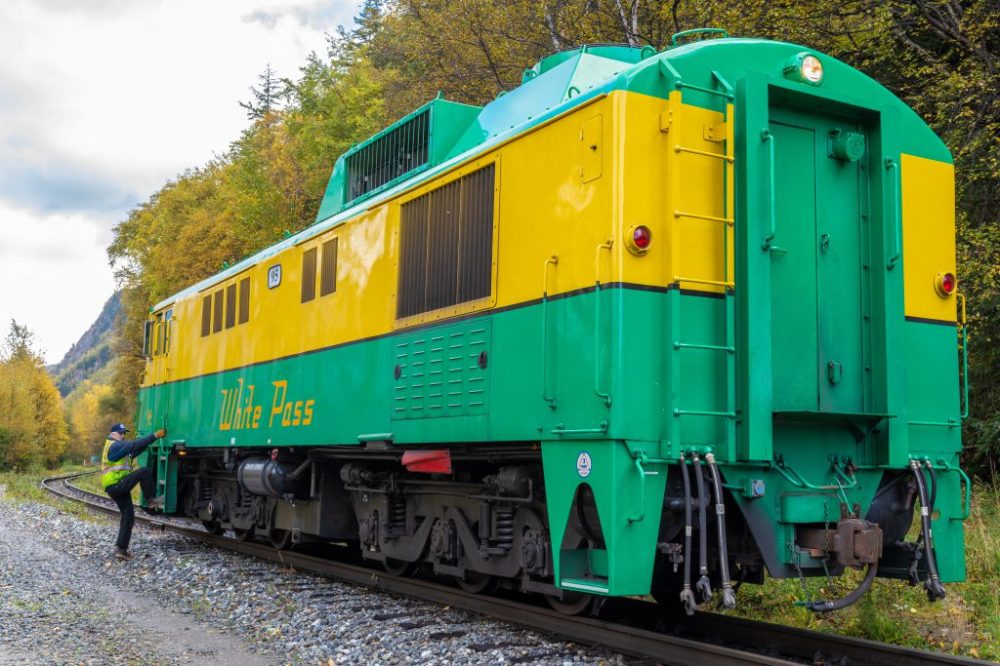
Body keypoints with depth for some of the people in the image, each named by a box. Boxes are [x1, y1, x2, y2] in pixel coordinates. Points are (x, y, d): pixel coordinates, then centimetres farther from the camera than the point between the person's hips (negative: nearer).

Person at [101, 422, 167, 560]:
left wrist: (154, 437, 4)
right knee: (144, 472, -20)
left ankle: (121, 548, 7)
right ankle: (151, 500, -9)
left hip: (117, 489, 10)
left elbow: (138, 449, 15)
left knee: (128, 516, 7)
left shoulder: (120, 448, 23)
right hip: (116, 485, -10)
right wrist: (154, 436, -22)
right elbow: (135, 445, -19)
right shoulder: (114, 446, -8)